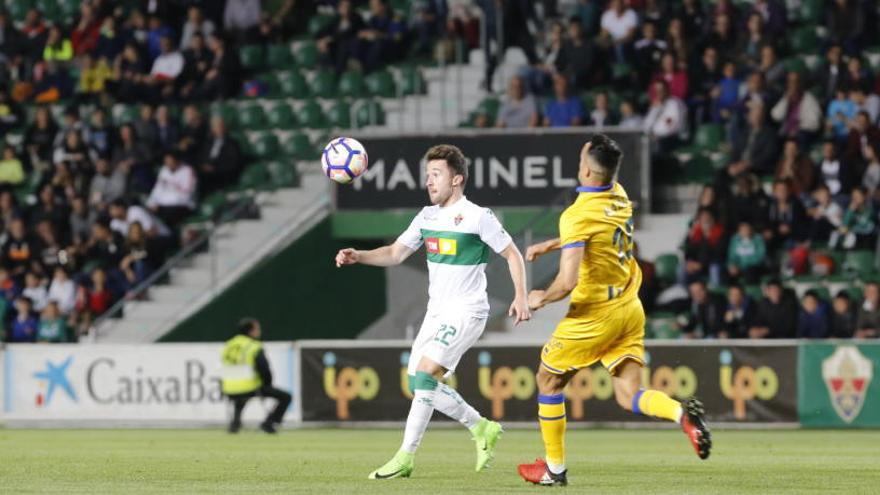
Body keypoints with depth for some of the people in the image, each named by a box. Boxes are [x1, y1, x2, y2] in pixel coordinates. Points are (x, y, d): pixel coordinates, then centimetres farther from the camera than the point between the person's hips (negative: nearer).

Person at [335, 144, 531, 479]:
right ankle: (482, 429, 23)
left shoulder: (478, 217, -11)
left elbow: (512, 255, -5)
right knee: (419, 384, 6)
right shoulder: (427, 217, 9)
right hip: (436, 313, 8)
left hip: (466, 312, -8)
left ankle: (405, 459, -16)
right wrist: (357, 256, -7)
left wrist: (521, 297, -15)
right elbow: (395, 253, 9)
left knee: (424, 375, -19)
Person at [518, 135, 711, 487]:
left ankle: (555, 468, 20)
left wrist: (542, 298, -6)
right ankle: (682, 414, -27)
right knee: (629, 397, 3)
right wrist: (547, 246, 26)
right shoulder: (619, 197, 4)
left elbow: (567, 282, -26)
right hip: (630, 309, 7)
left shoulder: (577, 216, -21)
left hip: (595, 313, -7)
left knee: (548, 379, 14)